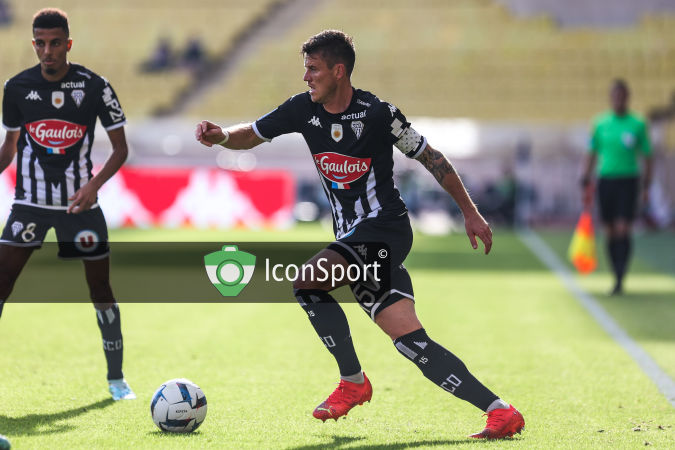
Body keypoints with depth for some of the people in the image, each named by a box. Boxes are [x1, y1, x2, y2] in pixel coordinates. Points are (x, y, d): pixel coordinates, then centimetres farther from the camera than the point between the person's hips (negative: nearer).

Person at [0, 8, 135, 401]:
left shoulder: (95, 86, -8)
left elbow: (120, 148, -3)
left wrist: (94, 184, -18)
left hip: (80, 202, -1)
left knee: (100, 284, 3)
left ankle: (117, 378, 18)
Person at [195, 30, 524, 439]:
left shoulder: (377, 113, -9)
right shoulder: (303, 110, 6)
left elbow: (431, 158, 1)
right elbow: (251, 135, 16)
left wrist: (470, 212, 3)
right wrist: (222, 135, -8)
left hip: (385, 228, -6)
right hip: (354, 241, 6)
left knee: (306, 280, -22)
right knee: (413, 343, -2)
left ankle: (353, 382, -7)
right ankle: (501, 411, -2)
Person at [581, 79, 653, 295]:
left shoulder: (638, 124, 1)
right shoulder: (600, 123, 6)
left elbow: (647, 157, 6)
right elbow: (591, 155, 12)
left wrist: (646, 187, 2)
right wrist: (586, 184, 5)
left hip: (628, 180, -2)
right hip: (606, 179, 2)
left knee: (623, 231, -11)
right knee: (611, 233, 4)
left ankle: (620, 279, -13)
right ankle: (617, 278, 14)